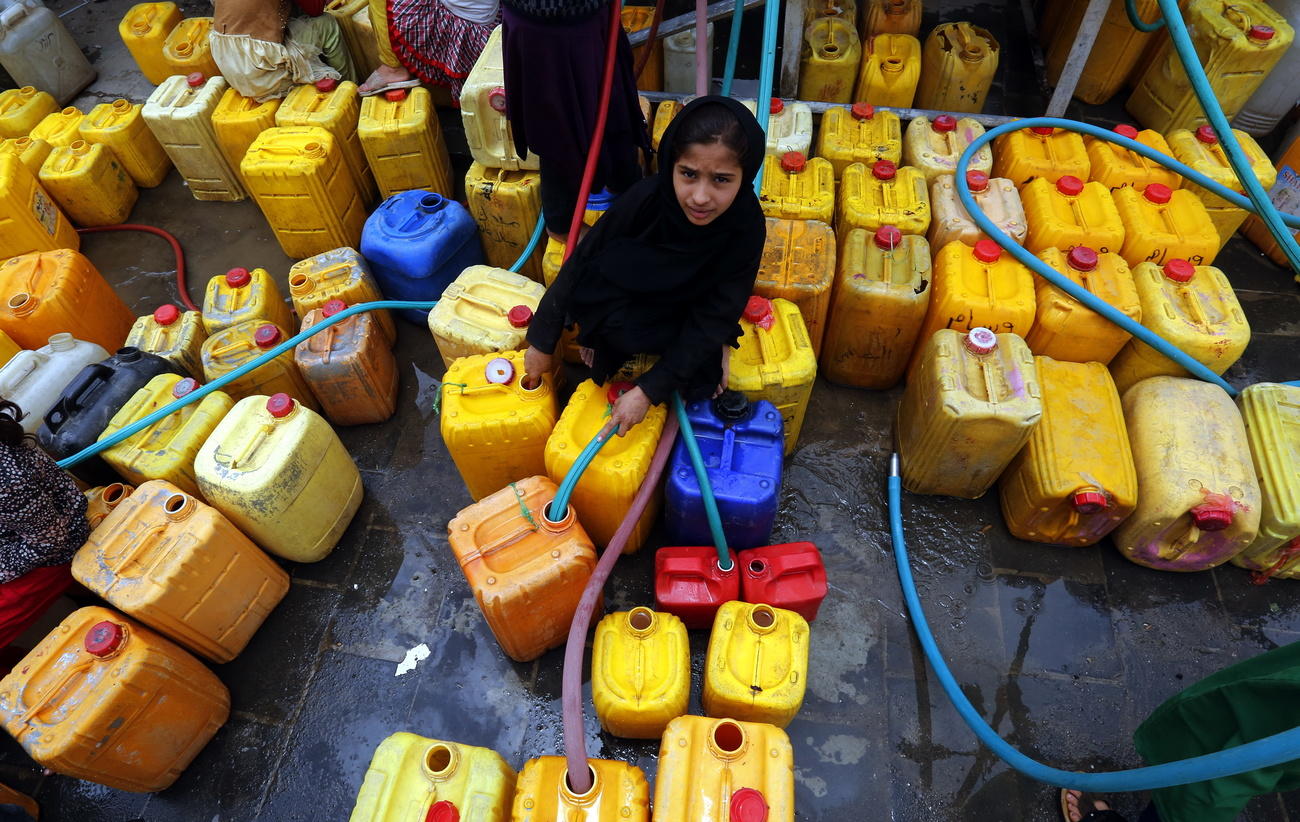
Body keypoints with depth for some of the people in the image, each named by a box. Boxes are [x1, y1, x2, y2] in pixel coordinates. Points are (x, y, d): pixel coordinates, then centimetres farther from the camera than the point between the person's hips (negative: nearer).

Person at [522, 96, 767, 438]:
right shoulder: (645, 199, -30)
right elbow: (582, 263, -18)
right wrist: (542, 341, -12)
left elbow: (713, 319, -27)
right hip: (628, 299, 0)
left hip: (692, 315, 1)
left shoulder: (746, 226, -30)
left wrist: (648, 391, -32)